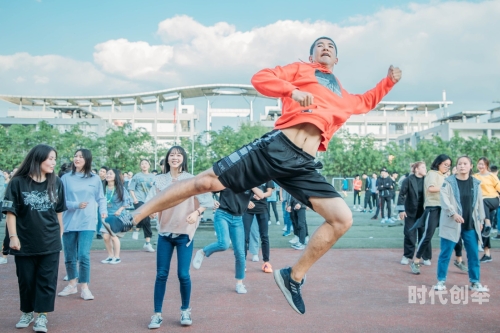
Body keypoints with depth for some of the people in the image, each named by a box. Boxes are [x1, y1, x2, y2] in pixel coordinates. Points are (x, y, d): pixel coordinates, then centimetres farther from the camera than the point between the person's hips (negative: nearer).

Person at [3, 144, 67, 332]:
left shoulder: (56, 183, 0)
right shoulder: (18, 182, -8)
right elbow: (11, 211, -6)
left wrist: (60, 233, 12)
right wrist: (13, 236, -10)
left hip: (50, 242, 1)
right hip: (25, 241, -1)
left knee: (47, 280, 3)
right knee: (26, 279, 11)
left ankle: (42, 315, 12)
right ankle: (27, 312, 28)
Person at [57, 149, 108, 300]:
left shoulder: (95, 179, 3)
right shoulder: (66, 178, 0)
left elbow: (101, 198, 7)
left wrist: (104, 211, -10)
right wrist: (76, 205, -16)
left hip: (87, 222, -1)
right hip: (69, 222, 2)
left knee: (84, 255, -9)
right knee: (69, 256, 12)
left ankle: (84, 287, 4)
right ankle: (72, 284, 31)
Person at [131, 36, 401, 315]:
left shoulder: (343, 96, 31)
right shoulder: (301, 69, 18)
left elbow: (364, 103, 52)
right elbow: (260, 78, 4)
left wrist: (389, 82, 42)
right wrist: (293, 90, -11)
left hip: (303, 164, 4)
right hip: (276, 146, -4)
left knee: (343, 219, -5)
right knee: (207, 182, -10)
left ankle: (293, 277, 9)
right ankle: (134, 215, 4)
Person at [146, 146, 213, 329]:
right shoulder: (160, 180, 4)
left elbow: (207, 199, -6)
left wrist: (196, 213, -22)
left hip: (184, 233, -2)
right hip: (165, 232, 2)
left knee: (183, 274, -2)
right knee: (161, 274, 3)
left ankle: (185, 311, 20)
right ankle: (157, 314, 13)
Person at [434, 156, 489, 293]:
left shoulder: (476, 183, 8)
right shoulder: (448, 182, -4)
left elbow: (479, 203, 13)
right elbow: (444, 199, -14)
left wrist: (480, 220, 13)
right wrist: (453, 213, -26)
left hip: (471, 225, 3)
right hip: (451, 224, -3)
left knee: (474, 254, 6)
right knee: (445, 254, 0)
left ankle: (475, 282, 19)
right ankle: (441, 281, 12)